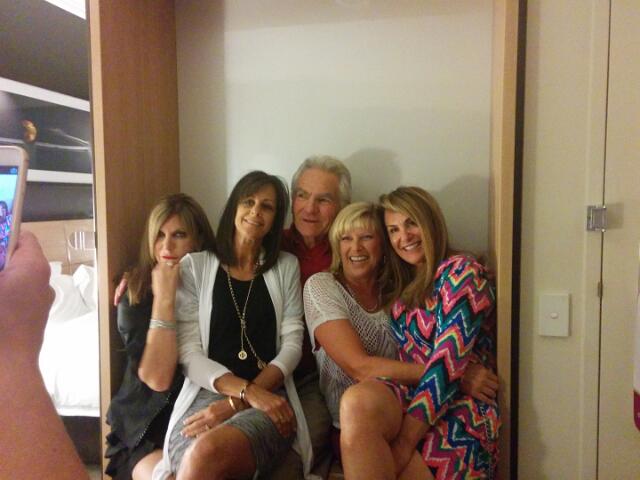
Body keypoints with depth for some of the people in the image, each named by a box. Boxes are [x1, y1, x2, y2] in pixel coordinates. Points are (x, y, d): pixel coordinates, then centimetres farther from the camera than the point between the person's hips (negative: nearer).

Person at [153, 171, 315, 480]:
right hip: (206, 394, 0)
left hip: (270, 397, 0)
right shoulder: (195, 266, 10)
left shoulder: (286, 267, 14)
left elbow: (292, 345, 3)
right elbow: (189, 354, 1)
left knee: (206, 453, -34)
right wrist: (248, 391, -15)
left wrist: (236, 403, -11)